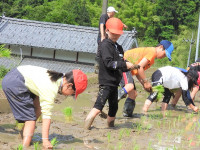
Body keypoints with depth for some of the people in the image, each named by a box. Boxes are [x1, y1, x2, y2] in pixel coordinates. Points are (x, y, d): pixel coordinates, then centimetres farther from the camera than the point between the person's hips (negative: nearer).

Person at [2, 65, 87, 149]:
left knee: (38, 110, 13)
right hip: (14, 84, -10)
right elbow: (46, 115, -24)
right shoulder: (51, 89, -22)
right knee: (30, 119, -9)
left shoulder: (58, 78, 5)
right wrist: (45, 141, -23)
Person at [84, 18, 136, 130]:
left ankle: (111, 125, 25)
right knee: (99, 104, -17)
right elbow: (108, 63, -19)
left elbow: (121, 67, 18)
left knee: (114, 106, 14)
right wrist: (124, 64, -21)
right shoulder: (105, 45, -8)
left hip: (114, 82, 9)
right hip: (106, 81, -9)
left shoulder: (119, 48, 18)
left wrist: (129, 67, -2)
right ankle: (87, 124, -18)